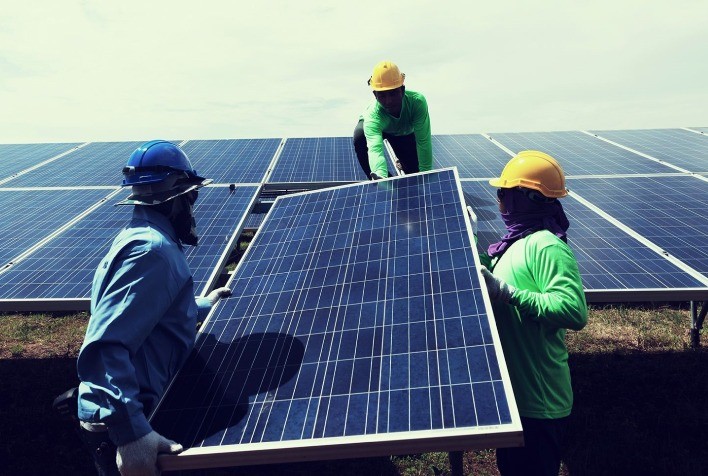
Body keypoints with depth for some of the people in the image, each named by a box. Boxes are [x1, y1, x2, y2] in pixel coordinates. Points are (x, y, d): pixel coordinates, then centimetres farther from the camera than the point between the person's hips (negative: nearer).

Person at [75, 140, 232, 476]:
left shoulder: (141, 237, 9)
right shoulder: (153, 250, -23)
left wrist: (203, 305, 30)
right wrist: (131, 431, -38)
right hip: (122, 425, -9)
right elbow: (105, 347, -33)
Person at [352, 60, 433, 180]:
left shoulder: (417, 101, -42)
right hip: (376, 126, -1)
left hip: (405, 131, 1)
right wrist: (380, 174, -82)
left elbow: (423, 141, -37)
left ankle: (401, 162, 30)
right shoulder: (372, 115, -46)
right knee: (360, 136, -34)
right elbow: (375, 148, -62)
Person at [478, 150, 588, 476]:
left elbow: (574, 311, -33)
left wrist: (507, 293, -31)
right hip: (512, 389, 9)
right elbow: (499, 281, 20)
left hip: (537, 403, -9)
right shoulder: (520, 238, 6)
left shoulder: (547, 247, -23)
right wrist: (479, 255, 6)